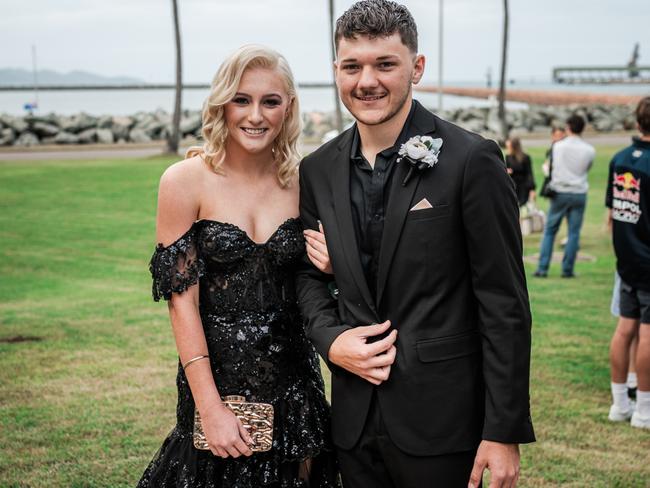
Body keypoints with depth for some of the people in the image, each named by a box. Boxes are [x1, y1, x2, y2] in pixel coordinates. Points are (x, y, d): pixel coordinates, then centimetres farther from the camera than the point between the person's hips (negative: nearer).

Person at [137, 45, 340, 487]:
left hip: (294, 372, 3)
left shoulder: (301, 180, 0)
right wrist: (210, 407, -15)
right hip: (217, 370, -3)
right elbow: (182, 298, -12)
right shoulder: (185, 181, -10)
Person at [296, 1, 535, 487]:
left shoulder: (472, 160, -11)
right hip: (354, 415, 5)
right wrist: (329, 338, -5)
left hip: (440, 420, -4)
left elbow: (504, 304, -11)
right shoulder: (318, 170, 5)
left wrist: (504, 432, -12)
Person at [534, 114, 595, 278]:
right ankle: (567, 269, 6)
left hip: (559, 193, 0)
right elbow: (587, 169, 11)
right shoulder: (589, 150, -2)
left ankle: (542, 268, 3)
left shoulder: (558, 146, -4)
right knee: (574, 232, 6)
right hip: (579, 194, 0)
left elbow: (550, 167, 3)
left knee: (549, 231, 7)